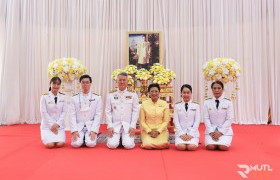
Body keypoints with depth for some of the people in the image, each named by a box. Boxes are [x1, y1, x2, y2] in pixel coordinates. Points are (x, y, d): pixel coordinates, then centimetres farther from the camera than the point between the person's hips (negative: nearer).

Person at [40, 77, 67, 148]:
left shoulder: (62, 97, 3)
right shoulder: (44, 97, -6)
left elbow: (64, 111, 1)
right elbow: (43, 112, -8)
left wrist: (57, 124, -10)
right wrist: (52, 125, -12)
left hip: (59, 125, 2)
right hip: (47, 125, -2)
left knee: (60, 144, -16)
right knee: (50, 144, -18)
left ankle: (57, 138, 19)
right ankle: (46, 138, 17)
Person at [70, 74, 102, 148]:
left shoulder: (97, 98, 4)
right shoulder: (74, 98, 7)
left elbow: (98, 115, -1)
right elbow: (72, 115, 2)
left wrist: (93, 131, -12)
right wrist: (74, 130, -11)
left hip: (91, 126, -1)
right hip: (78, 126, 1)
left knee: (91, 144, -23)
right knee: (76, 143, -21)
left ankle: (92, 136, 11)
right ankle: (81, 139, 13)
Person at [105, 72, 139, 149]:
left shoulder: (133, 95, 5)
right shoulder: (111, 95, 7)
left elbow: (135, 111, 2)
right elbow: (108, 112, 5)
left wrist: (132, 126, -8)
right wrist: (110, 126, -6)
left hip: (128, 125, 0)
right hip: (115, 125, 1)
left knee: (128, 145, -19)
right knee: (112, 145, -17)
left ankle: (124, 138, 15)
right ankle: (118, 139, 16)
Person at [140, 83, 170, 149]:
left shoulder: (164, 104, 2)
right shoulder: (144, 104, 1)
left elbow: (166, 121, 1)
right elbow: (142, 121, 2)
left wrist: (158, 131, -11)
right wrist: (149, 131, -11)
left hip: (161, 130, 0)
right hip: (147, 131, 0)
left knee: (161, 145, -28)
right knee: (148, 145, -28)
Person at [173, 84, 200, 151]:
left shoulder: (196, 105, 5)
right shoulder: (177, 105, 6)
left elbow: (197, 121, 0)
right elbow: (176, 121, 1)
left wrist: (191, 134, -10)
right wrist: (182, 134, -10)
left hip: (193, 132, 0)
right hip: (181, 132, 0)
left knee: (192, 147, -26)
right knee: (180, 146, -26)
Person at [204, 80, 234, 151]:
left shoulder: (228, 102, 0)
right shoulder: (207, 102, 2)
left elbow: (229, 119, -4)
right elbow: (206, 118, 0)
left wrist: (220, 132, -12)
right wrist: (211, 132, -11)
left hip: (225, 130, 0)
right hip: (211, 130, 1)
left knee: (223, 147, -22)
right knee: (210, 146, -21)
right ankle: (214, 141, 11)